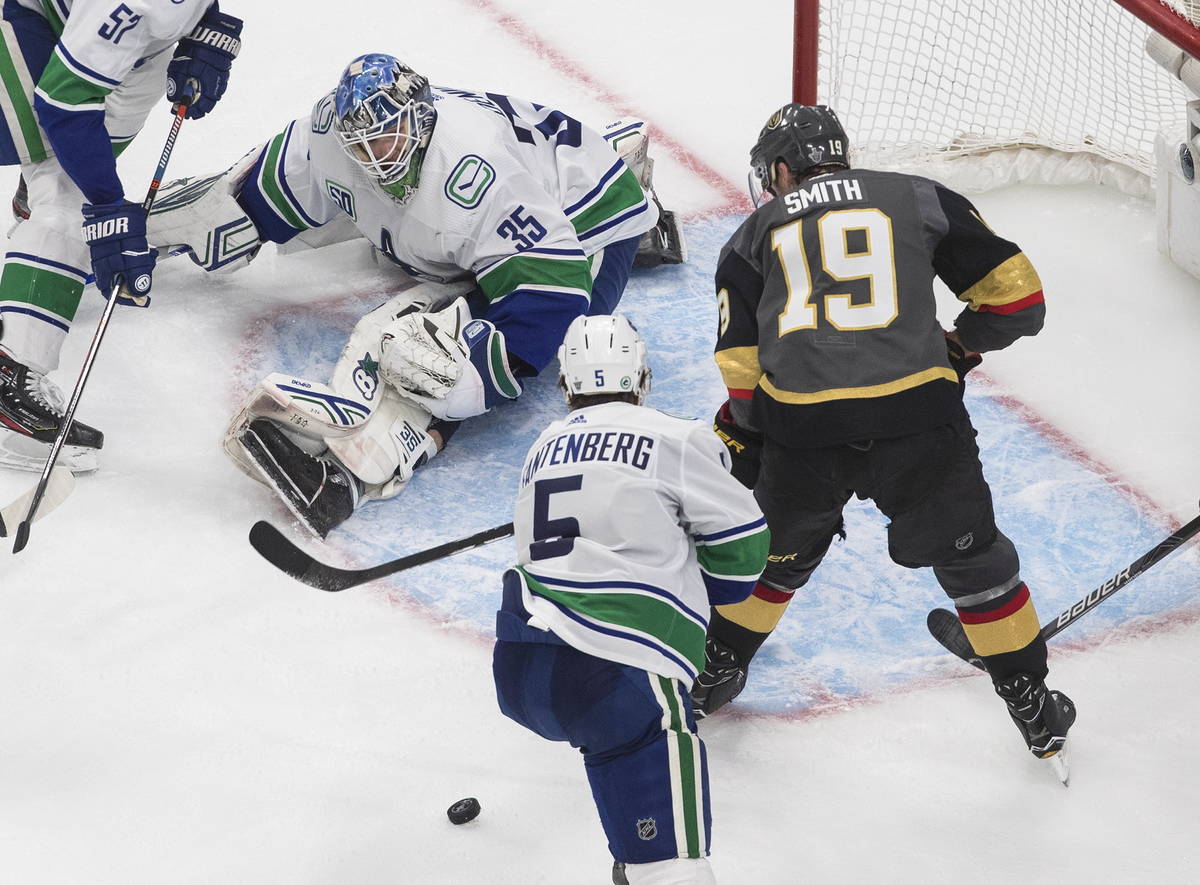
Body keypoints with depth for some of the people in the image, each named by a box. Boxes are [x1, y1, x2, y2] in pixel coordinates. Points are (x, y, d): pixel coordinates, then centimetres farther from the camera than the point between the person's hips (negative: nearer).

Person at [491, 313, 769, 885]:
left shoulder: (543, 449, 23)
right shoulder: (674, 439, 3)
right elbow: (741, 546, 8)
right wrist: (702, 593, 26)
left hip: (517, 666, 7)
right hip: (602, 680, -7)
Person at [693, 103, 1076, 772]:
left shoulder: (755, 235, 19)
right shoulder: (919, 199, 17)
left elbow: (742, 371, 11)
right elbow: (1017, 296, 14)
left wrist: (738, 441, 26)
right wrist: (960, 346, 30)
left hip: (799, 429, 1)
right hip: (917, 416, -1)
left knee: (778, 552, 29)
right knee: (973, 559, 18)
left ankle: (714, 672, 42)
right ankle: (1036, 711, 26)